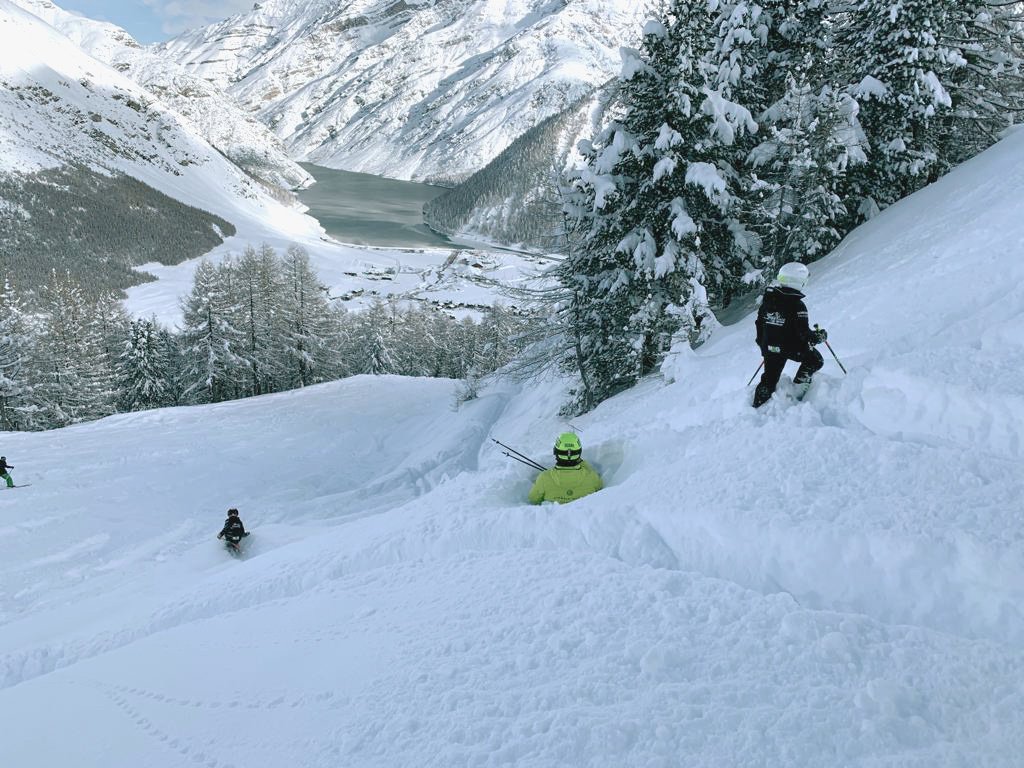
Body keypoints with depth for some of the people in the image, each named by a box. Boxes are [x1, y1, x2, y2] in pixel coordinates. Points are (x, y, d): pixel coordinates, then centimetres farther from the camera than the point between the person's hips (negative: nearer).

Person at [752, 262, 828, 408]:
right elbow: (803, 332, -20)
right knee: (815, 360, 20)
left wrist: (762, 343, 21)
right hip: (793, 347, -5)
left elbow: (760, 322, 7)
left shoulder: (768, 299, -3)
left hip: (770, 347, 5)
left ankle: (758, 407, 15)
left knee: (769, 379, 16)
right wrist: (819, 336, -1)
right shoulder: (797, 305, -22)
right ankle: (798, 389, 13)